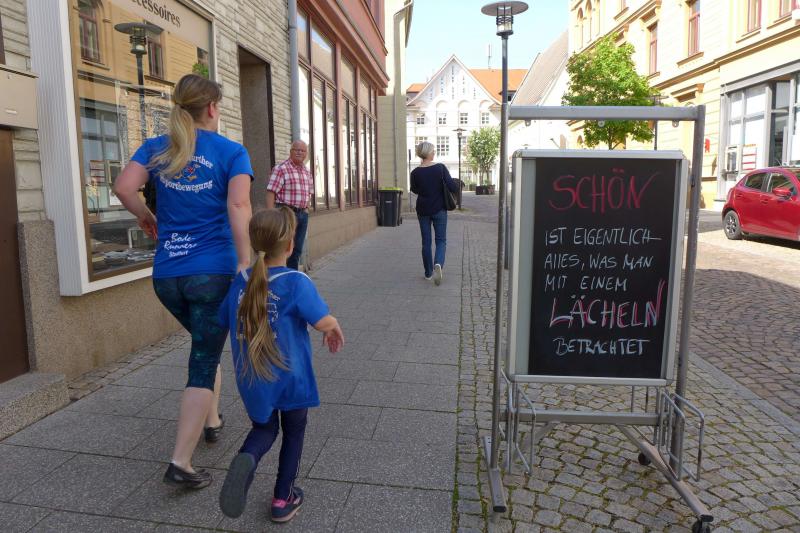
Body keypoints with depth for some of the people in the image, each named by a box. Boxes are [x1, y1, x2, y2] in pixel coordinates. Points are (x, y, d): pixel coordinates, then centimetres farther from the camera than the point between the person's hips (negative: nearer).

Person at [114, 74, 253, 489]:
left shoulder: (155, 148, 9)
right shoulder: (231, 151, -2)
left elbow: (124, 187, -6)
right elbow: (238, 207, -16)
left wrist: (145, 216, 13)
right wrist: (245, 263, -18)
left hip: (166, 275, 5)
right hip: (213, 271, -4)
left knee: (206, 344, 27)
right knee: (203, 363, 2)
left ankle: (211, 420, 38)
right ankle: (181, 463, -1)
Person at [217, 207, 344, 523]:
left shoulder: (241, 281, -1)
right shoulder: (297, 282, -17)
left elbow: (222, 322, 10)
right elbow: (324, 322, -26)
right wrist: (336, 331, -4)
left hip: (252, 379, 4)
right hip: (289, 378, -3)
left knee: (264, 429, 23)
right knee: (294, 432, 19)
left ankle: (246, 460, -10)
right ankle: (283, 500, 29)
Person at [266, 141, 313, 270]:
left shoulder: (307, 172, 14)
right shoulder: (281, 169, -7)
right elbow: (271, 192, -13)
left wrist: (305, 210, 13)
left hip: (302, 214, 7)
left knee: (297, 250, 11)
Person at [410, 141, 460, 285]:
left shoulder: (415, 172, -6)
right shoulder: (440, 168, -11)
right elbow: (451, 186, -14)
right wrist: (457, 188, 7)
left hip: (423, 210, 2)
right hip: (439, 209, -2)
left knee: (426, 241, 12)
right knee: (441, 240, 7)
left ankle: (428, 273, 16)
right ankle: (438, 264, -20)